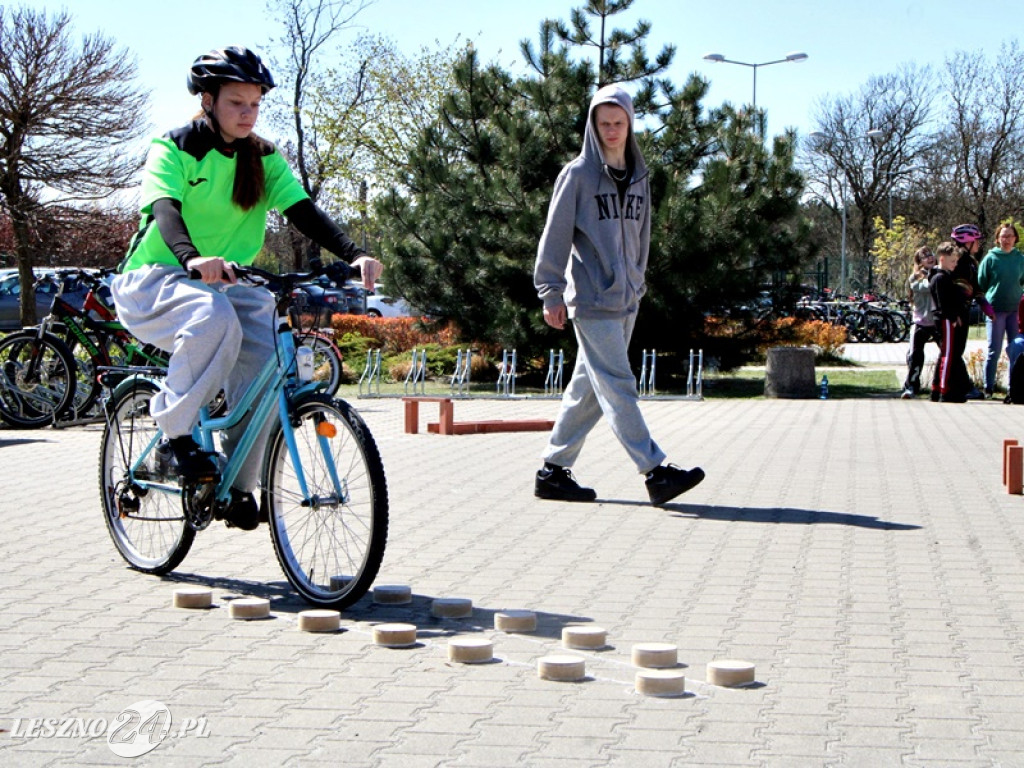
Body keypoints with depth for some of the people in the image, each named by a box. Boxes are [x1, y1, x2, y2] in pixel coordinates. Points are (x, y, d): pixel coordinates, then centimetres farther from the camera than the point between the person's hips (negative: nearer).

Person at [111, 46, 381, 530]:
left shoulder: (264, 159, 6)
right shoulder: (174, 149, -8)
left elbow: (303, 212, -6)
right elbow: (165, 210, -26)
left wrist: (353, 255, -25)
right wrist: (193, 259, -48)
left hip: (226, 283, 5)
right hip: (155, 281, -5)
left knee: (266, 356, -24)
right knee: (214, 317, -38)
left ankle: (238, 487, -10)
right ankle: (176, 431, -21)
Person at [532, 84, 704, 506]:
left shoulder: (638, 177, 15)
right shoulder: (578, 175, -4)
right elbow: (555, 236, -5)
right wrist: (551, 293, -9)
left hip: (626, 300, 7)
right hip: (592, 300, -7)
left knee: (588, 388, 9)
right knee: (617, 386, -10)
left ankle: (554, 470, 16)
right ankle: (656, 471, -15)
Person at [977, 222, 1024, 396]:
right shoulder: (990, 258, -1)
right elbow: (981, 283, 3)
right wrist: (986, 305, 1)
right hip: (995, 310, -3)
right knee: (994, 351, 0)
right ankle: (988, 388, 7)